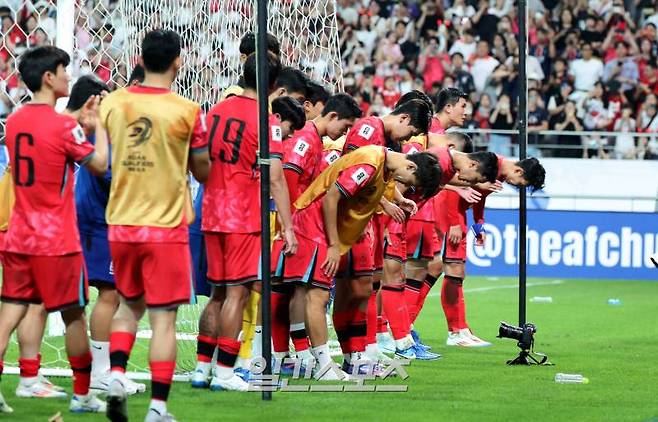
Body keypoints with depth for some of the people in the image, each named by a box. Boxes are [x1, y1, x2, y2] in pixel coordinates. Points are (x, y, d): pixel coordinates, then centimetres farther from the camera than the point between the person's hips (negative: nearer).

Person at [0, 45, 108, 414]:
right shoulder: (63, 125, -14)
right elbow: (100, 164, -6)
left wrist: (82, 126, 19)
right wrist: (98, 126, 6)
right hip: (56, 241, -6)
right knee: (74, 315, 8)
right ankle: (83, 394, 17)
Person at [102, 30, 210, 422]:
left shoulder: (112, 102, 1)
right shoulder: (187, 111, -10)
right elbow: (202, 171, 0)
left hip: (120, 224, 4)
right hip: (166, 227, -4)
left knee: (129, 306, 22)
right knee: (164, 317, 0)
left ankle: (117, 376, 3)